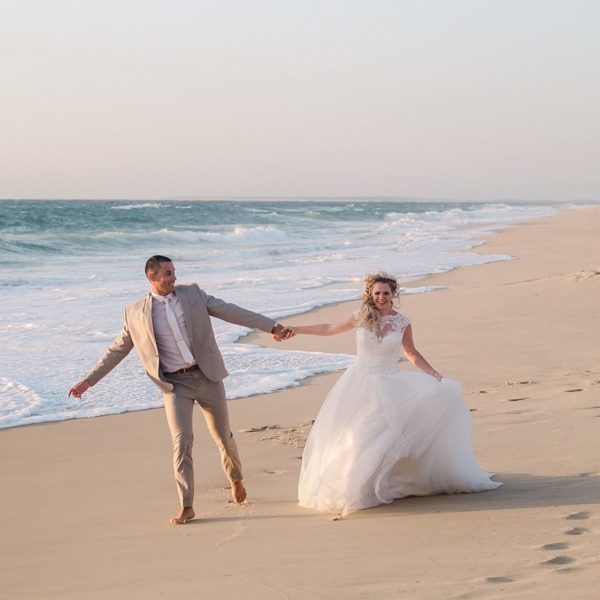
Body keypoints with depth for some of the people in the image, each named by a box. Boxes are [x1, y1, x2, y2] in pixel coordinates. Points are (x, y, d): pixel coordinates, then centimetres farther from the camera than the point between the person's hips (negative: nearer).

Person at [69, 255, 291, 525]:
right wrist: (88, 380, 3)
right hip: (175, 384, -1)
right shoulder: (136, 313, 0)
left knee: (223, 437, 11)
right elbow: (117, 349, 7)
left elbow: (231, 312, 3)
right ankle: (186, 507, -4)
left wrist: (271, 326, -1)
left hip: (207, 376, 1)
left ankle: (236, 479, 40)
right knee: (182, 442, -13)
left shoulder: (193, 294, 3)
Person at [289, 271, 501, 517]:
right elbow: (330, 329, 12)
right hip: (361, 383, -1)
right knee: (350, 435, -6)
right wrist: (296, 330, 14)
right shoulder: (361, 317, -2)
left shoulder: (402, 322, -1)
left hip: (390, 385, 1)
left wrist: (435, 375, 5)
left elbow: (412, 353, 12)